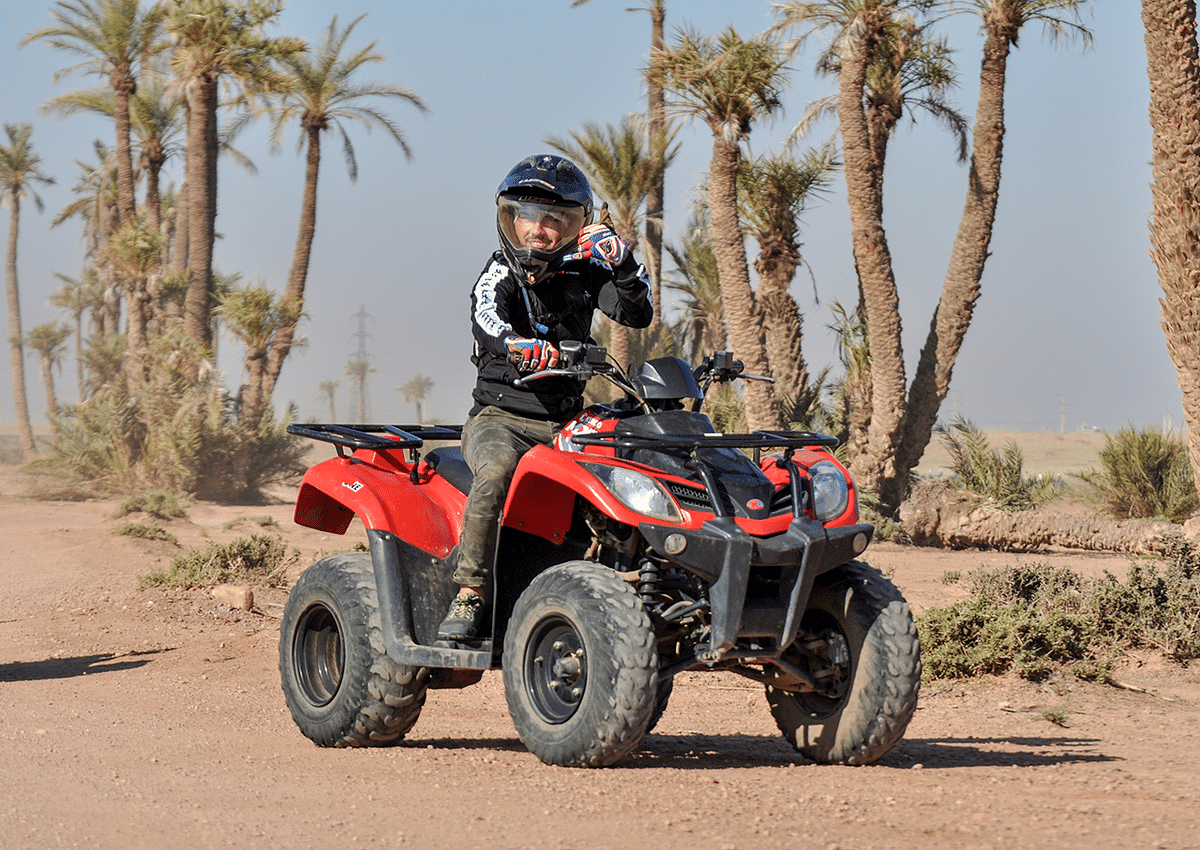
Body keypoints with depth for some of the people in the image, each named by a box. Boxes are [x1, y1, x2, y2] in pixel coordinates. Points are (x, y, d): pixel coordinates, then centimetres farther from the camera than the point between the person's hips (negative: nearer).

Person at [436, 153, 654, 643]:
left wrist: (622, 265, -19)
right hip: (501, 416, -4)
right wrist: (519, 346, -47)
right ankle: (470, 596, -31)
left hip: (565, 422, 4)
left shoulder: (584, 272, 9)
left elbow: (638, 315, -2)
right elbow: (485, 318, -25)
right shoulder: (501, 274, -1)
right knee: (497, 471, -35)